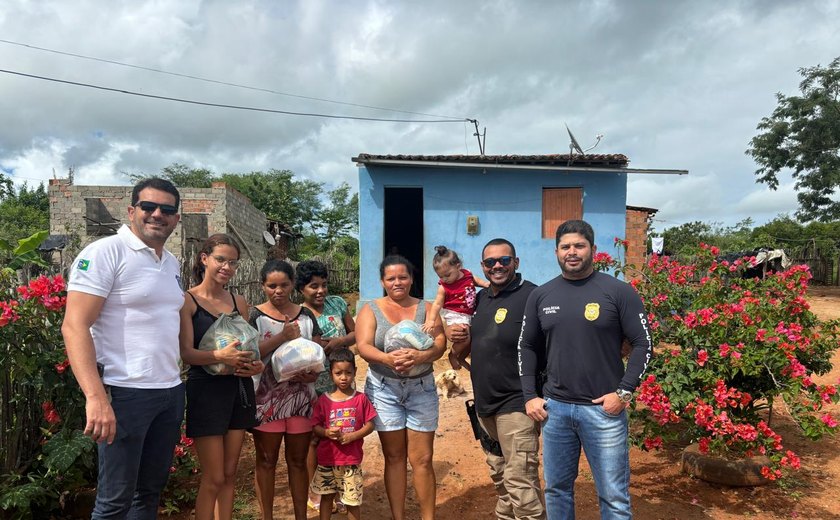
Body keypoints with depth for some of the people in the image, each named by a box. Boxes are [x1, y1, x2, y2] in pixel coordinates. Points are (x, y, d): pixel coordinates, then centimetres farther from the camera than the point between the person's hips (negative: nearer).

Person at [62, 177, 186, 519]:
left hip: (172, 392, 7)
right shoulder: (105, 253, -10)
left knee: (151, 491, 16)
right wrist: (96, 397, -26)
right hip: (125, 393, -7)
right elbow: (74, 326, -17)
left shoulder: (173, 264, 13)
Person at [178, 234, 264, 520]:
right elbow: (187, 352, -15)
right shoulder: (187, 301, -6)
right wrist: (219, 356, -32)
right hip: (206, 390, -5)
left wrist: (257, 365, -7)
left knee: (230, 474, 13)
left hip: (239, 389, 5)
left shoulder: (239, 302, 9)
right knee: (213, 478, -1)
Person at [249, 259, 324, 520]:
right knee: (266, 461, 8)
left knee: (298, 461, 12)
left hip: (302, 397, 3)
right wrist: (282, 337, -23)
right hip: (267, 398, -3)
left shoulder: (306, 315, 7)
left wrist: (313, 371, -11)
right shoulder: (255, 316, -3)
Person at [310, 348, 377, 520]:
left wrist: (352, 436, -17)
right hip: (327, 459, 1)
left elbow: (370, 425, -3)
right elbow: (315, 426, 2)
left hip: (352, 460, -1)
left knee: (353, 500, 5)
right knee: (326, 496, 14)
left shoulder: (361, 399, -3)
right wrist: (326, 432, -19)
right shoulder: (324, 399, -1)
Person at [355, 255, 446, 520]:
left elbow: (440, 342, -8)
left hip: (421, 388, 0)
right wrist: (387, 358, -30)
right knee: (394, 457, 9)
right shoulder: (371, 310, 3)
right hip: (384, 389, 0)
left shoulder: (426, 308, 4)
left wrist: (421, 356, -29)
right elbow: (363, 346, -10)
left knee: (422, 459, 2)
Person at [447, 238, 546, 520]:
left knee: (520, 483, -8)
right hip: (485, 403, 8)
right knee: (499, 477, 21)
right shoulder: (480, 298, 11)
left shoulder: (532, 296, -14)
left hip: (517, 404, -8)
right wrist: (459, 336, 1)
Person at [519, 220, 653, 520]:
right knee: (556, 489, 15)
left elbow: (643, 344, -3)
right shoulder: (540, 296, 6)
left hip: (604, 409, -3)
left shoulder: (618, 292, -4)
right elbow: (527, 348, 13)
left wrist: (624, 392, -12)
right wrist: (530, 396, 5)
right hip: (554, 408, 4)